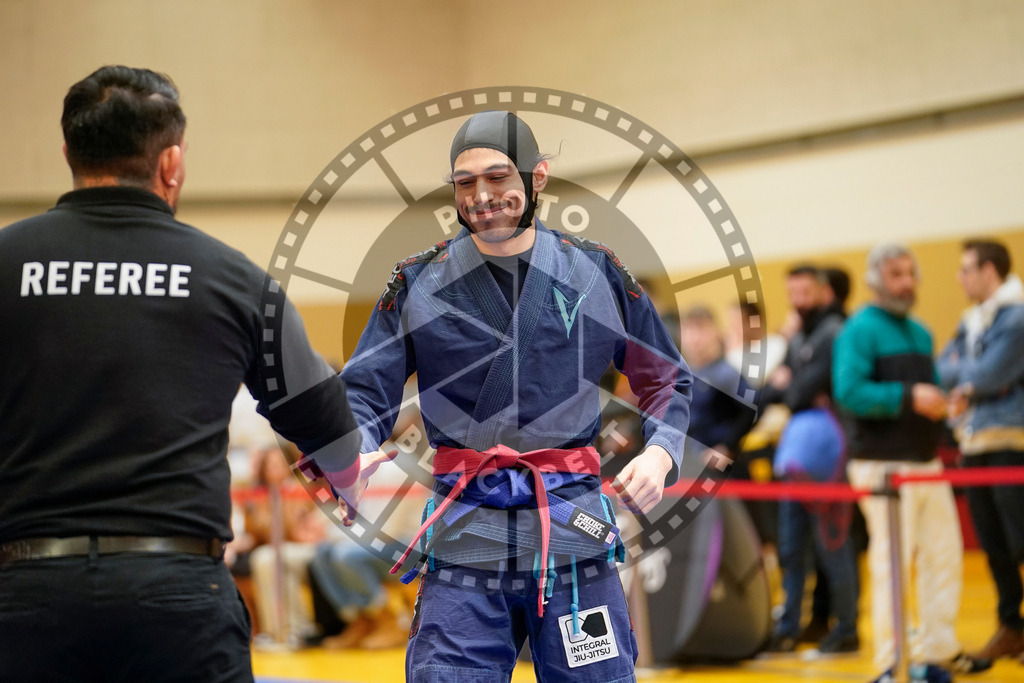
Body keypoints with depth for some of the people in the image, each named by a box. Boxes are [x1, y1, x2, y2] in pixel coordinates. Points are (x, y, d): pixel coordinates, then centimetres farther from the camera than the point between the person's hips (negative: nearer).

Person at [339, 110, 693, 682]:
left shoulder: (597, 272, 7)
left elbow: (667, 379, 17)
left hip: (575, 535, 0)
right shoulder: (418, 283, 6)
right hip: (464, 534, 0)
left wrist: (658, 454, -2)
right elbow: (365, 392, 6)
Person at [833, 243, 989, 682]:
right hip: (883, 464, -8)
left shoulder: (920, 333, 17)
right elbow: (848, 392, -20)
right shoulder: (860, 330, -8)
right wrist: (908, 397, -23)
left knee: (944, 555, 10)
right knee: (891, 562, -6)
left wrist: (940, 400, 3)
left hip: (926, 461, 8)